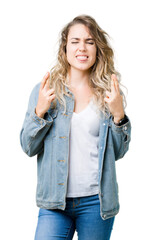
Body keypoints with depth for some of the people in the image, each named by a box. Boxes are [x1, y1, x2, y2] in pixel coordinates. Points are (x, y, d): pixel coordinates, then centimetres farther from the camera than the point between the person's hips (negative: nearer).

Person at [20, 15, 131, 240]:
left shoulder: (109, 93, 4)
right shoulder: (45, 90, 2)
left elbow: (118, 152, 6)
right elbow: (29, 148, 1)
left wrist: (119, 116, -9)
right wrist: (40, 111, -13)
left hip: (97, 201, 1)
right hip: (54, 201, -1)